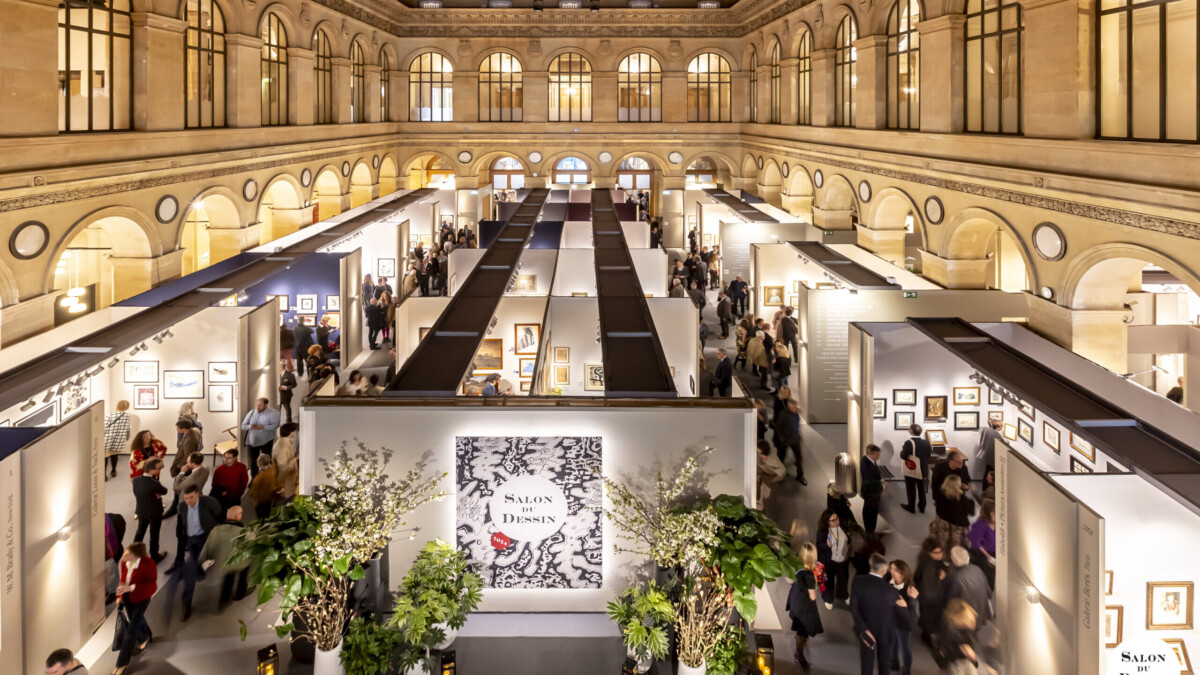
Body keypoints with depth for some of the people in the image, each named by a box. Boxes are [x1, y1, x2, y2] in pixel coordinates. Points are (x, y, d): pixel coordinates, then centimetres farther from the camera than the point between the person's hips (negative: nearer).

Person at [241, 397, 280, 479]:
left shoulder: (272, 413, -6)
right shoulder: (251, 413, 7)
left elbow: (275, 425, -17)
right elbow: (243, 426, 7)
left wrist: (263, 427, -28)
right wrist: (249, 426, -17)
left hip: (266, 441, -4)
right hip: (253, 441, 4)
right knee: (253, 461, 9)